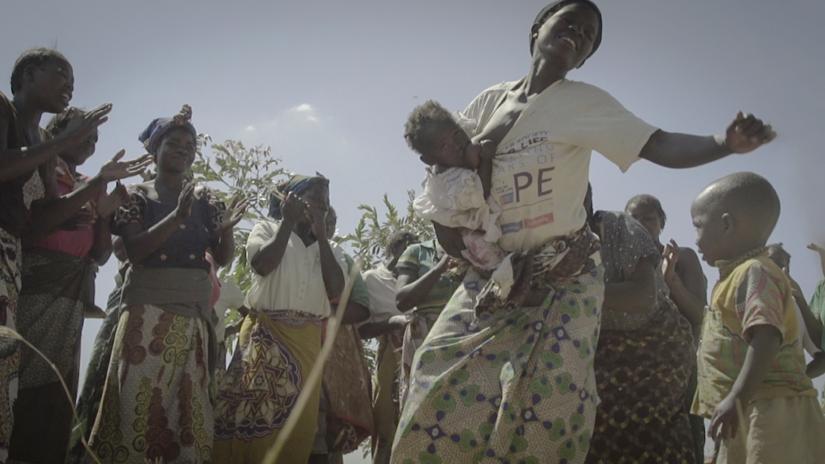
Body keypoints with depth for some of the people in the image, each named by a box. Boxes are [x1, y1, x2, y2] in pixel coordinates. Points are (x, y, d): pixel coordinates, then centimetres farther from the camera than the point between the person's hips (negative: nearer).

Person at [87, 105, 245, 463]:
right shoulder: (137, 195, 7)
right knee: (139, 397, -11)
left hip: (194, 314, 3)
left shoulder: (205, 201, 14)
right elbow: (134, 250, -7)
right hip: (147, 310, -3)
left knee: (189, 403, -2)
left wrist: (226, 228, -12)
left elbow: (223, 259, 9)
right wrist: (176, 218, -20)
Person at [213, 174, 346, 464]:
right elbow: (263, 265, -11)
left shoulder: (326, 247, 19)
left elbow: (335, 290, 1)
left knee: (298, 421, 1)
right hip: (266, 333, -4)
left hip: (308, 342, 4)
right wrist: (288, 221, -4)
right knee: (255, 416, -8)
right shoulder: (267, 229, 10)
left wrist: (321, 235, 2)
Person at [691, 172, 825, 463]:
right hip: (747, 414, 11)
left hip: (768, 411, -11)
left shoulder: (754, 273, -11)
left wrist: (736, 398, -32)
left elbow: (767, 338, -26)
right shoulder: (740, 275, 21)